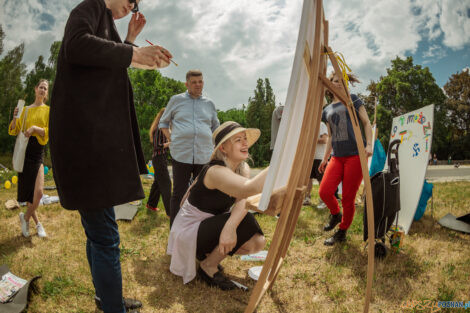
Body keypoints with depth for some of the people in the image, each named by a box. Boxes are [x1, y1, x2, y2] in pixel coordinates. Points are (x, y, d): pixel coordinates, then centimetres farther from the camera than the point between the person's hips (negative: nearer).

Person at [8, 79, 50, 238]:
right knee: (26, 191, 5)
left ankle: (25, 217, 11)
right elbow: (14, 131, 12)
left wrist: (35, 128, -18)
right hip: (24, 150, 3)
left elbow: (49, 132, -4)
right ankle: (37, 223, 22)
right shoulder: (26, 109, 13)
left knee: (38, 192, -15)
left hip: (38, 151, -3)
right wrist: (15, 117, -4)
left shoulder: (48, 110, 5)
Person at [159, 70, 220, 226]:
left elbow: (216, 127, 27)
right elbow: (163, 122, 19)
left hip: (204, 156, 3)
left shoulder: (209, 104, 15)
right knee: (179, 194, -2)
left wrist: (211, 142, 11)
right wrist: (171, 139, 5)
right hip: (181, 154, -2)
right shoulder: (176, 100, 10)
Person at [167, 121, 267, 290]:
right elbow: (251, 188, -50)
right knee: (245, 221, -25)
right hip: (190, 230, -8)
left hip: (212, 224, 8)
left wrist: (230, 225, -38)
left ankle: (209, 254, 14)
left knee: (257, 242, -9)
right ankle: (208, 267, -4)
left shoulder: (243, 168, -3)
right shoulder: (216, 171, -30)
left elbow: (244, 200, -20)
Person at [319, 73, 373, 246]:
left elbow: (366, 123, 4)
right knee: (324, 191, -13)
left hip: (355, 155, -4)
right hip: (337, 157, 4)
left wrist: (369, 144, -10)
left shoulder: (352, 100, 8)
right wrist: (325, 158, 17)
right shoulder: (327, 110, 19)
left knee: (348, 198, -3)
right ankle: (335, 214, 19)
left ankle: (342, 232, 16)